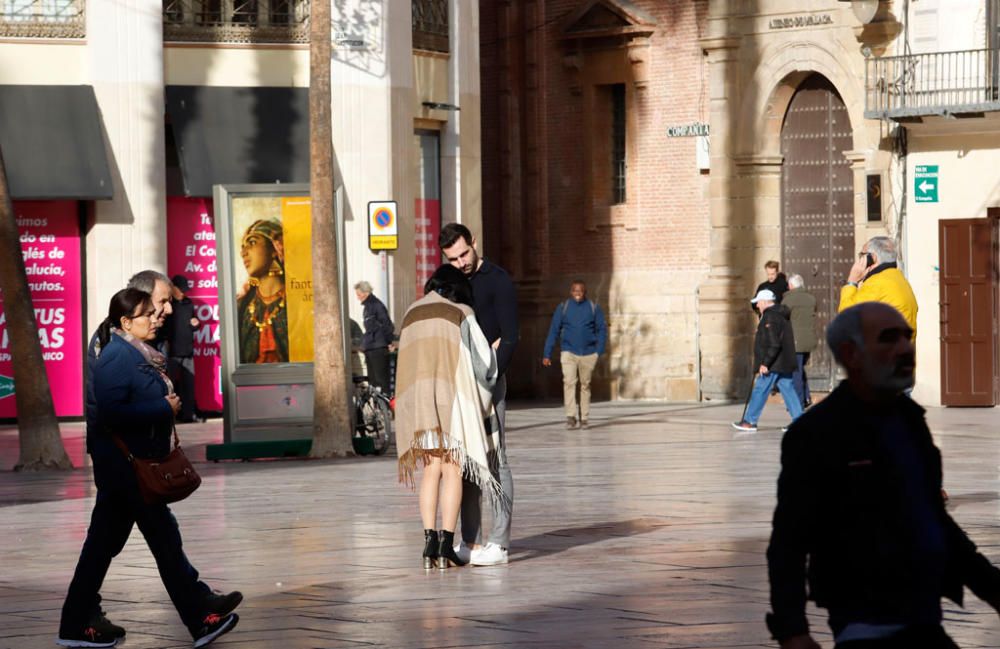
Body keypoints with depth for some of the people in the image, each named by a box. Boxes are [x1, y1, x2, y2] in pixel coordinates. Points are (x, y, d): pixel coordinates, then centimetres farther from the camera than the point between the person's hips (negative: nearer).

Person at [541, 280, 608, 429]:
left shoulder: (593, 308, 3)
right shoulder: (563, 307, 2)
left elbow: (602, 329, 5)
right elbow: (553, 331, 3)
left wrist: (599, 351, -6)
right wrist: (547, 354, 0)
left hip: (588, 353, 1)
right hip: (568, 352, -1)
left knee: (585, 385, 9)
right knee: (569, 382, -16)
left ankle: (585, 418, 17)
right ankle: (570, 416, -18)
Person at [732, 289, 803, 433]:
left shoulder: (770, 317, -16)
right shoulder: (782, 315, 16)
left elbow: (773, 344, -23)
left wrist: (765, 363, -21)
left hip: (773, 365, -10)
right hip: (785, 364, 10)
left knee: (760, 391, -3)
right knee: (788, 390, 9)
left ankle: (749, 422, 0)